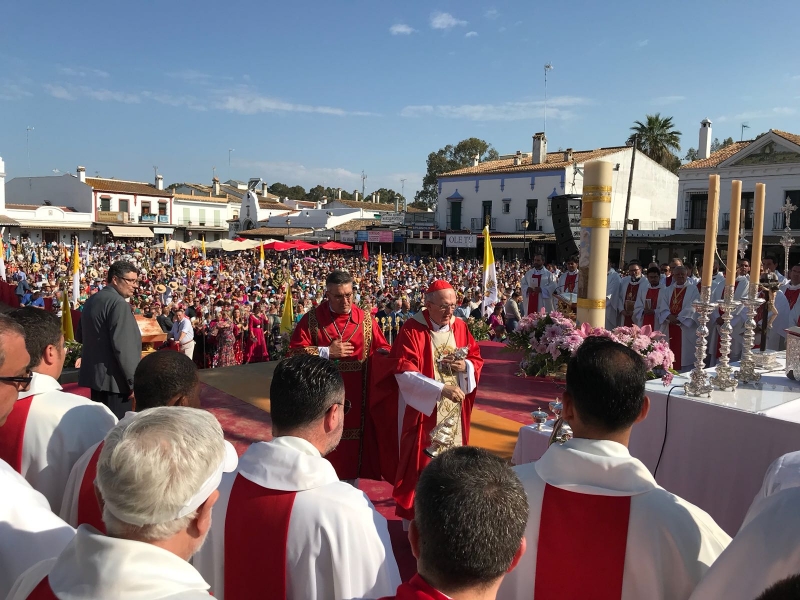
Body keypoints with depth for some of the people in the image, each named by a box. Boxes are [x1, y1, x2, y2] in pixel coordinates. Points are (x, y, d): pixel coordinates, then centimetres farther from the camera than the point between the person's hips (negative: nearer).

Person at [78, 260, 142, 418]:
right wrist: (134, 381, -19)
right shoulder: (118, 303, -16)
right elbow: (123, 346, -22)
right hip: (114, 379, -10)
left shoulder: (92, 300, 13)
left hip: (94, 374, 10)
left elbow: (81, 336, 24)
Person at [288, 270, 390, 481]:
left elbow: (382, 349, 7)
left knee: (353, 447, 8)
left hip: (356, 399, 2)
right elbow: (294, 353, -6)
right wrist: (327, 352, -14)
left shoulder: (365, 319, 5)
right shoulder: (312, 319, -2)